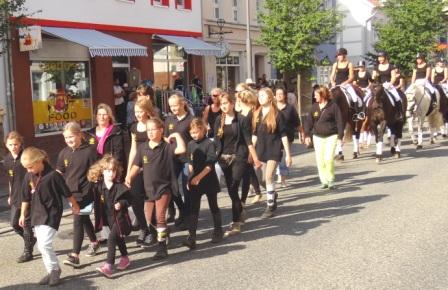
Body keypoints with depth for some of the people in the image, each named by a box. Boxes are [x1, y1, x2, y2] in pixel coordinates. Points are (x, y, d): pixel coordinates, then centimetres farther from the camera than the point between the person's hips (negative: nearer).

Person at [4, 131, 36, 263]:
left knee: (26, 224, 1)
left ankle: (27, 252, 13)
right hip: (15, 197, 6)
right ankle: (31, 240, 34)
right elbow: (10, 179, 15)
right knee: (14, 224, 10)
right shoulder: (7, 159, 4)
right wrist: (11, 195, 18)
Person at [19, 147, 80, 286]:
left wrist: (75, 206, 5)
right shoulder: (28, 176, 1)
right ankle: (51, 272, 23)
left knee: (45, 244, -15)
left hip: (51, 214, -7)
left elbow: (67, 193, -6)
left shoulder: (53, 175, -17)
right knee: (42, 246, 10)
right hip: (37, 215, 7)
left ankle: (55, 269, 4)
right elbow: (25, 198, 12)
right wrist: (23, 214, 17)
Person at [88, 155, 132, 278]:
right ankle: (125, 258, 41)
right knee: (118, 238, 21)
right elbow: (97, 202, 4)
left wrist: (121, 204, -21)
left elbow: (128, 199, -4)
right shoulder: (98, 186, -4)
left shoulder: (120, 187, -13)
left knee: (111, 238, -16)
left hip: (119, 217, -5)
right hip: (108, 217, 5)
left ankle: (108, 266, -18)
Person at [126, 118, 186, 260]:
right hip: (148, 187, 5)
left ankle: (162, 247, 0)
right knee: (149, 218, 13)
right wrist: (129, 176, -7)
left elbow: (182, 149, -28)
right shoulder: (142, 147, 3)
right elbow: (137, 165, 8)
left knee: (160, 217, -8)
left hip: (163, 187, -5)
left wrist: (177, 135, -19)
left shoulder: (167, 146, -10)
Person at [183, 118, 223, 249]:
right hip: (195, 181, 4)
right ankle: (191, 237, -6)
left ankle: (218, 231, 27)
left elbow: (210, 164, -17)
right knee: (193, 209, -2)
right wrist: (191, 177, 9)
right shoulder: (190, 144, 6)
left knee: (213, 206, 10)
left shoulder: (209, 144, -11)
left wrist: (199, 177, -24)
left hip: (209, 180, -4)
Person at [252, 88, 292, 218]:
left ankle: (270, 206, -1)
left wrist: (288, 154, -9)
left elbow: (283, 135, -8)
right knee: (268, 177, 11)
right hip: (261, 149, 5)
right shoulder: (256, 114, 6)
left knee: (268, 177, -11)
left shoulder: (277, 114, -7)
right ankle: (273, 195, 36)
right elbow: (254, 135, 12)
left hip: (274, 149, -5)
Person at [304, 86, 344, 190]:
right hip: (318, 136, 4)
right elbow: (309, 121, 9)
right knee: (320, 160, 3)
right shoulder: (314, 107, 7)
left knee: (328, 158, -13)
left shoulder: (333, 106, -6)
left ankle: (330, 180, 4)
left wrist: (340, 136, -11)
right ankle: (323, 181, 14)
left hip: (331, 136, -4)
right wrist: (307, 135, 1)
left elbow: (339, 122, -6)